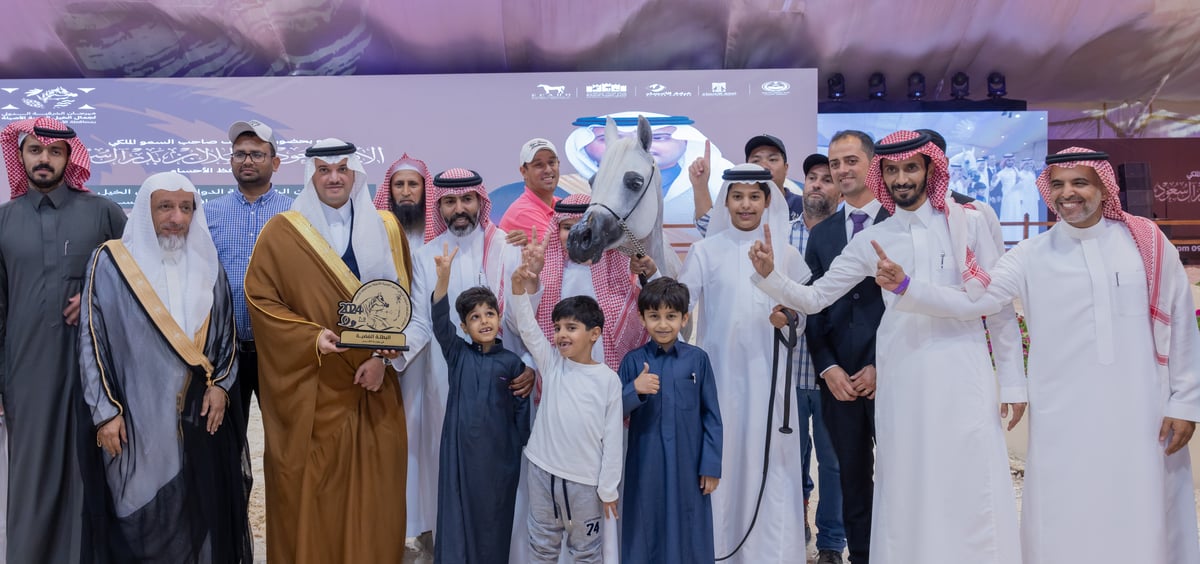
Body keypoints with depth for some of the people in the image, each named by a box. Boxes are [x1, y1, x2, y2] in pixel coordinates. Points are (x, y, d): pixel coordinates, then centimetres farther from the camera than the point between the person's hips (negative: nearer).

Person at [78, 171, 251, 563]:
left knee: (201, 507, 8)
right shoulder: (111, 263, -4)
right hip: (139, 414, -3)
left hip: (201, 412, 3)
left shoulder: (206, 265, 8)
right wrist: (105, 410, -8)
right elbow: (93, 339, -4)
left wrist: (220, 384, -1)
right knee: (143, 514, 3)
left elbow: (226, 330, 12)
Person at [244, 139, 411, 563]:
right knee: (309, 492, 3)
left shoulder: (386, 228, 8)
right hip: (310, 390, -2)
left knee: (372, 488, 6)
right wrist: (312, 336, -16)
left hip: (373, 387, 2)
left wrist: (382, 356, -7)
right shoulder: (281, 232, 0)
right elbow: (259, 297, -3)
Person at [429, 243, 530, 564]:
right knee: (457, 512, 4)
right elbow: (440, 320, -15)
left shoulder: (512, 362, -2)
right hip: (460, 449, 1)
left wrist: (522, 448, 5)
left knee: (492, 514, 8)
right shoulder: (458, 354, 0)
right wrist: (444, 274, -28)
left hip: (499, 453, 0)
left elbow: (521, 409, 4)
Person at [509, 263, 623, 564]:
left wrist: (608, 488, -4)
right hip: (542, 471, 3)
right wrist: (519, 289, -27)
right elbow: (526, 327, -11)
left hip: (585, 481, -3)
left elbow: (612, 437, -5)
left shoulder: (608, 379, -7)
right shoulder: (552, 363, 1)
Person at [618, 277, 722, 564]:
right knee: (646, 531, 9)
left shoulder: (697, 359, -3)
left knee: (688, 532, 9)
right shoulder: (633, 361, -1)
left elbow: (711, 416, 0)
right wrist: (634, 389, -19)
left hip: (688, 464, 0)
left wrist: (711, 466, -1)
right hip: (645, 465, 0)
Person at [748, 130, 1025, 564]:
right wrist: (768, 276, -10)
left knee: (971, 489, 0)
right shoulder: (872, 240, 7)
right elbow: (813, 299, 7)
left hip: (963, 374, -2)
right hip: (902, 381, 2)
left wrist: (1012, 380, 2)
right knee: (905, 491, 8)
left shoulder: (969, 223, 2)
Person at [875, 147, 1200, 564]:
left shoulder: (1148, 244, 2)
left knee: (1144, 520, 8)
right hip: (1063, 417, 0)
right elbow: (970, 302, -8)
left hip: (1142, 414, 1)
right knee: (1064, 529, 6)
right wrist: (906, 286, -21)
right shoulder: (1031, 256, 0)